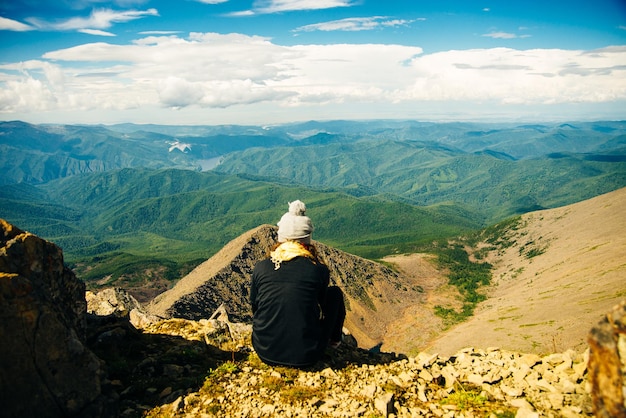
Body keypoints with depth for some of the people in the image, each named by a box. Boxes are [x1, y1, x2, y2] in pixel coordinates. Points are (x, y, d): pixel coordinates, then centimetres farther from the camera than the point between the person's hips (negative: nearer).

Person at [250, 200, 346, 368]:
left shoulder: (260, 267, -4)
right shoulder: (319, 270, -8)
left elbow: (254, 308, 10)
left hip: (265, 353, 2)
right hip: (306, 357, -2)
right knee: (335, 292, 20)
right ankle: (334, 340, 39)